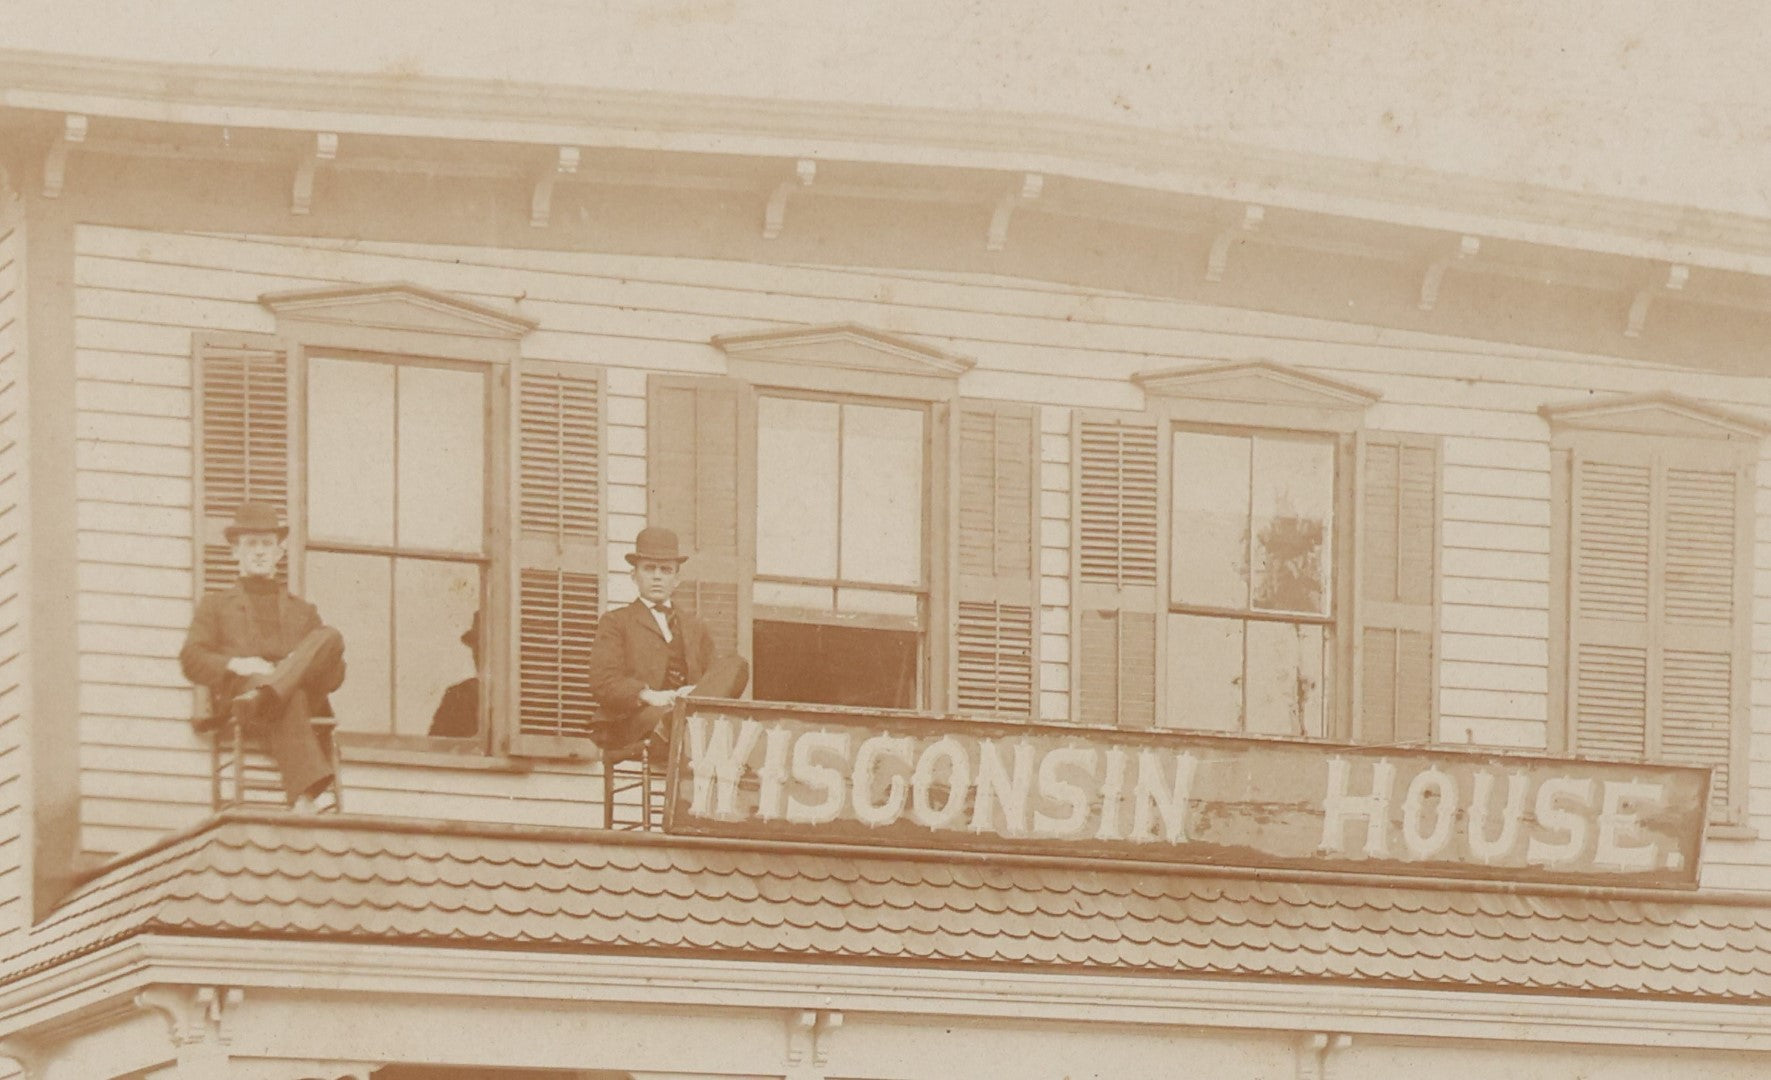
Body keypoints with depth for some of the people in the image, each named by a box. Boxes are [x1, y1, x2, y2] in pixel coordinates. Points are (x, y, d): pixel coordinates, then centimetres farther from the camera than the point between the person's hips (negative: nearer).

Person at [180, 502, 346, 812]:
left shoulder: (303, 612, 35)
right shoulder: (215, 605, 29)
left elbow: (334, 674, 22)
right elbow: (192, 660, 11)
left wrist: (303, 664, -3)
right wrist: (236, 665, -10)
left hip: (307, 701, 3)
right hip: (240, 693, -3)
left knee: (330, 638, -27)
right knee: (290, 701, -40)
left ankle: (265, 700, -52)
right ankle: (311, 792, -60)